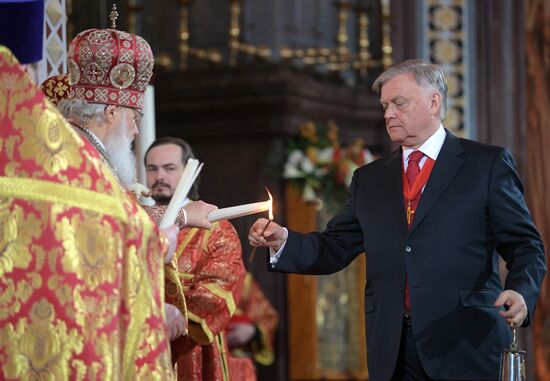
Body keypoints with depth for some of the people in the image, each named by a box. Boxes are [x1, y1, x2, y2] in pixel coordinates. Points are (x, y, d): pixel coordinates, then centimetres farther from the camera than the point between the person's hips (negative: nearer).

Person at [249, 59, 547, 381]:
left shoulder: (488, 164, 3)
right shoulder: (369, 179, 16)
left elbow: (525, 246, 0)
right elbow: (336, 248, 14)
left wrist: (521, 292, -19)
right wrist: (284, 242, -4)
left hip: (466, 346, -3)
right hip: (392, 354, 4)